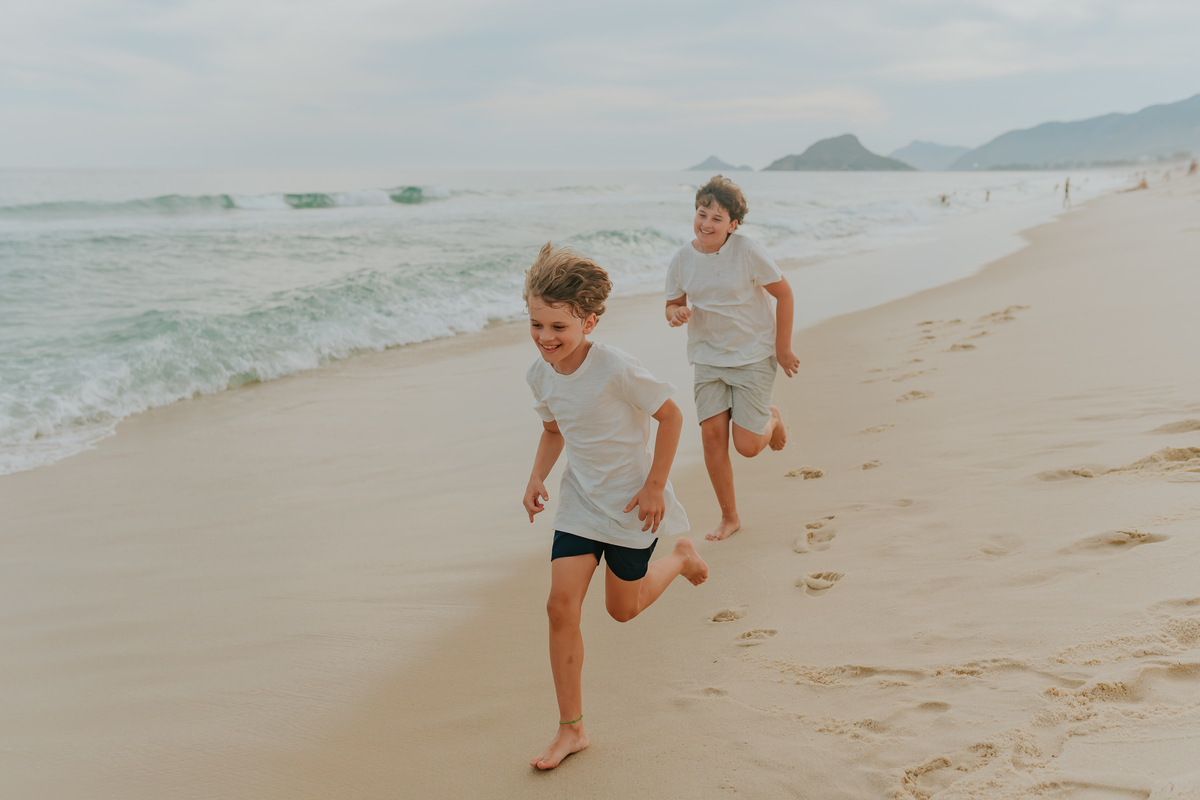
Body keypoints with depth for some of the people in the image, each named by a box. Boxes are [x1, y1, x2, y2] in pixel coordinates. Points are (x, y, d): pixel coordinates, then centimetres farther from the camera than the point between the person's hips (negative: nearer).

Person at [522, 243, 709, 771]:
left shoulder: (616, 369, -25)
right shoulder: (539, 374, -6)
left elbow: (671, 415, -15)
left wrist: (654, 486, -15)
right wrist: (537, 478, -2)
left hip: (630, 503, -5)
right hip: (579, 500, 5)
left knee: (623, 608, 10)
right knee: (562, 606, -6)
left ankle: (680, 555, 41)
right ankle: (571, 729, 6)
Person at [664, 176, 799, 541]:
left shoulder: (747, 251, -16)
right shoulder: (682, 259, -5)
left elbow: (784, 293, -7)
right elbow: (673, 303, 9)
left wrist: (783, 348, -4)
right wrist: (676, 313, -17)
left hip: (754, 356, -3)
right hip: (708, 357, 3)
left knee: (747, 446, -8)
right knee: (712, 433, -8)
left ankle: (772, 418, 31)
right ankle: (729, 516, 11)